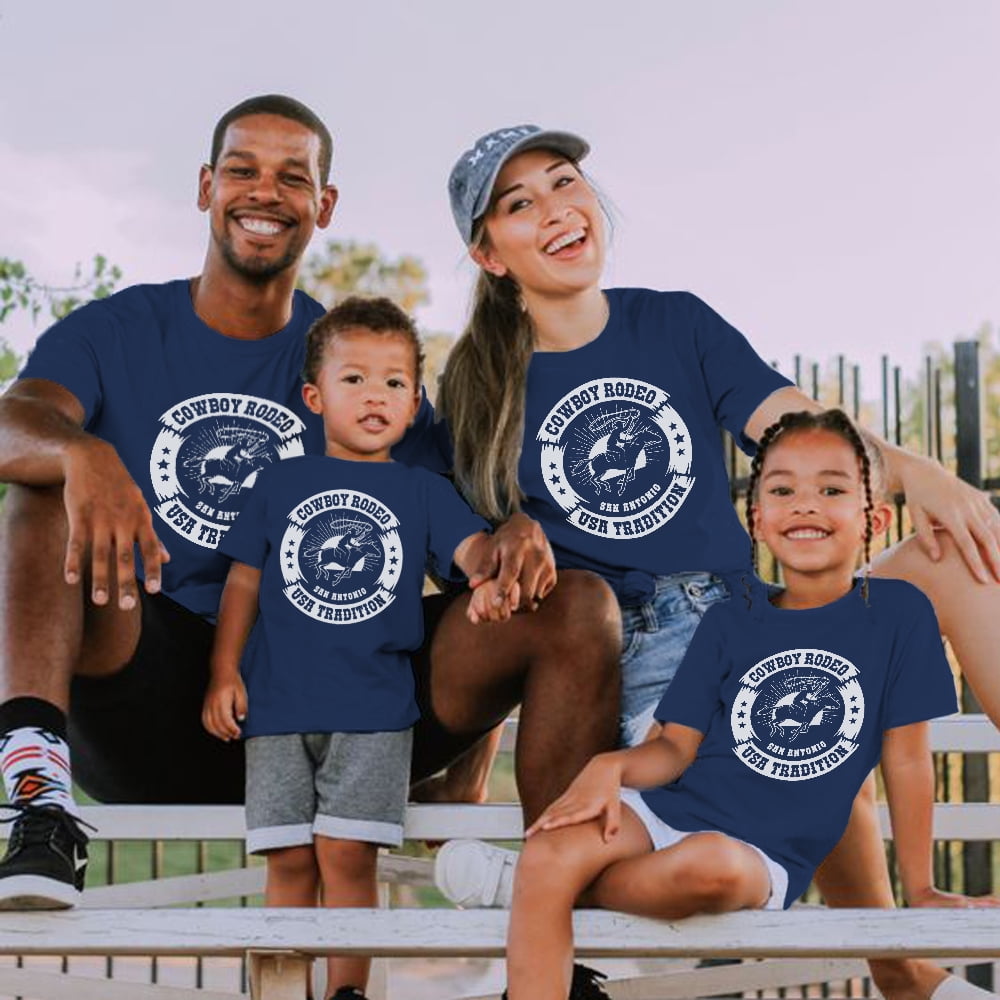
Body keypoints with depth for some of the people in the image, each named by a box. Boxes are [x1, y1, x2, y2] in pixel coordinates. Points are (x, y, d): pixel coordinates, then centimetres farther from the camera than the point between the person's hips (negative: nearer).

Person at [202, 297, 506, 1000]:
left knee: (348, 853, -7)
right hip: (278, 702, 1)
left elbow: (472, 545, -8)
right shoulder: (282, 484, 10)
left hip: (374, 707, -1)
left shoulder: (423, 492, 8)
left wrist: (491, 578, -32)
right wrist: (225, 671, 2)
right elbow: (245, 578, 11)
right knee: (290, 858, 3)